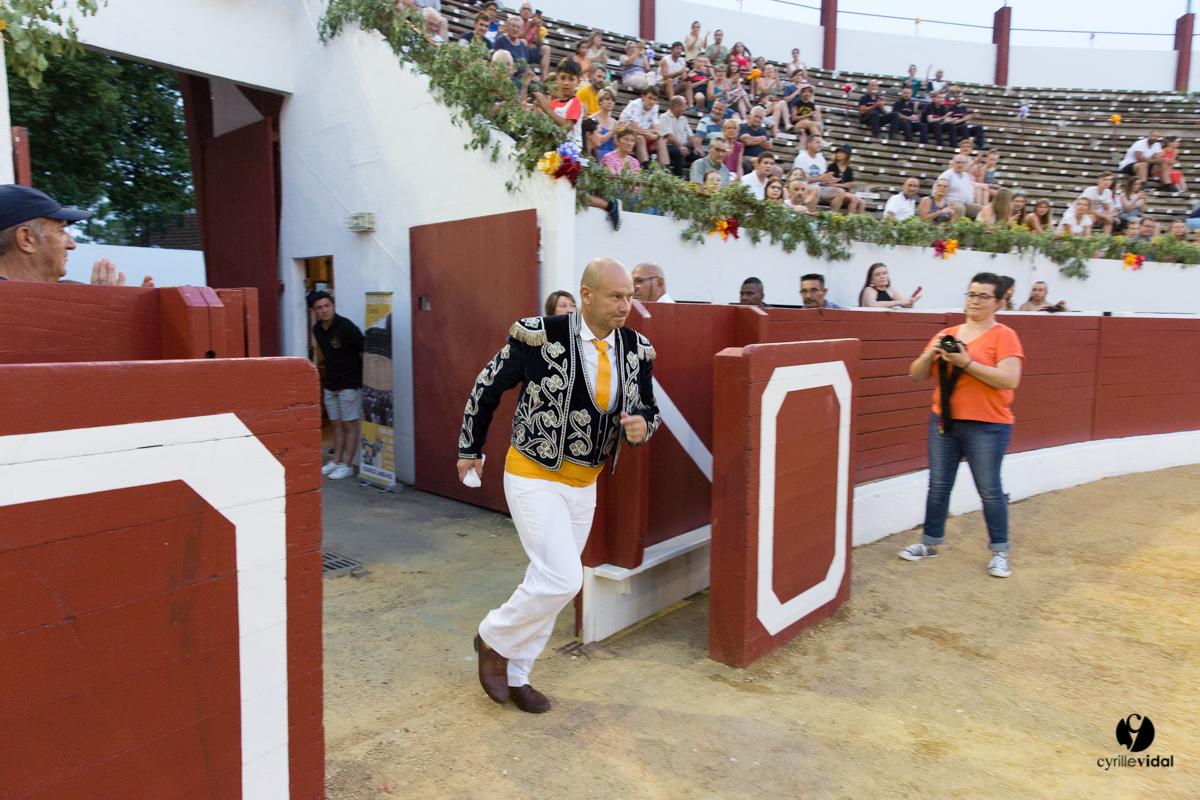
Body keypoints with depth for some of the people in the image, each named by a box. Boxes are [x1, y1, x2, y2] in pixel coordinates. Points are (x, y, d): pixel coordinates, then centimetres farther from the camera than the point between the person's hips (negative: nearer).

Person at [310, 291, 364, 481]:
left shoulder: (345, 326, -17)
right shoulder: (317, 329, 5)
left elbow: (363, 352, -15)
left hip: (349, 383, -7)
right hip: (330, 384, 7)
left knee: (349, 424, 0)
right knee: (337, 424, 13)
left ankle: (347, 465, 6)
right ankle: (336, 461, 22)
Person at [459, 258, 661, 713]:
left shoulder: (636, 350, -3)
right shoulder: (540, 337, -18)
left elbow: (648, 411, 9)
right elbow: (487, 389, -5)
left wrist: (640, 427, -17)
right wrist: (469, 450, 5)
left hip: (585, 485, 6)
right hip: (535, 478, -6)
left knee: (548, 583, 15)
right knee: (562, 580, -14)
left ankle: (514, 676, 34)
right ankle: (494, 638, 15)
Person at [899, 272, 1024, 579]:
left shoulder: (1003, 335, -3)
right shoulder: (947, 334, 11)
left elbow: (1010, 380, -17)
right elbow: (917, 375, 10)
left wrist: (966, 362, -22)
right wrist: (930, 354, -9)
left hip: (986, 426, -5)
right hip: (943, 421, 5)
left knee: (989, 489, 2)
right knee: (938, 485, 9)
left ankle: (1000, 552, 17)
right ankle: (931, 542, 22)